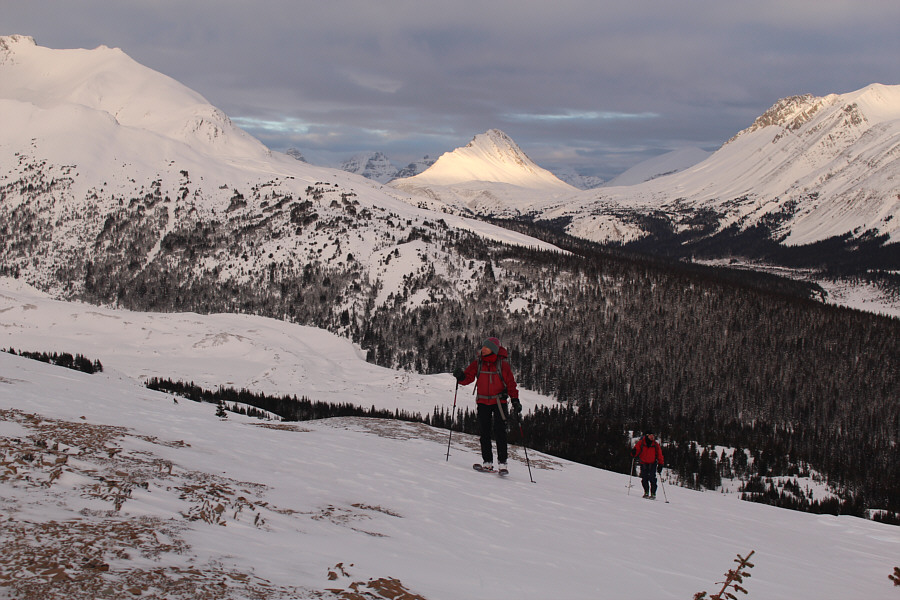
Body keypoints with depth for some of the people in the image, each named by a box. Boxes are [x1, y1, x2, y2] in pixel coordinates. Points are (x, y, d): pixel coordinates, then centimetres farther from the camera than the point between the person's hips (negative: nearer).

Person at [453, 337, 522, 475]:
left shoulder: (502, 364, -4)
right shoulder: (477, 363, 3)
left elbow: (511, 383, -3)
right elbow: (468, 378, 1)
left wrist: (515, 401, -10)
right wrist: (460, 377, -21)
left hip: (499, 401, -3)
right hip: (483, 402, 3)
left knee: (499, 431, -9)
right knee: (484, 431, 3)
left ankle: (502, 463, -5)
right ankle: (487, 462, 11)